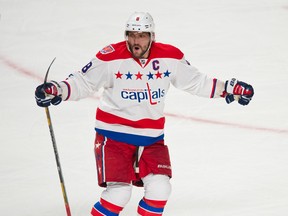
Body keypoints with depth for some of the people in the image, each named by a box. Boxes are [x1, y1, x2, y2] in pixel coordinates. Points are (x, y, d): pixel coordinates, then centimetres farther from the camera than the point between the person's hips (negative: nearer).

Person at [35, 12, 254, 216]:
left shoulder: (170, 57, -3)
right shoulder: (111, 57, -14)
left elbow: (195, 82, 9)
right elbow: (82, 82, -9)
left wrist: (228, 88, 4)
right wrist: (57, 90, -25)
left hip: (152, 138, 4)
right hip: (114, 135, -4)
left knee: (160, 188, -5)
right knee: (119, 192, -14)